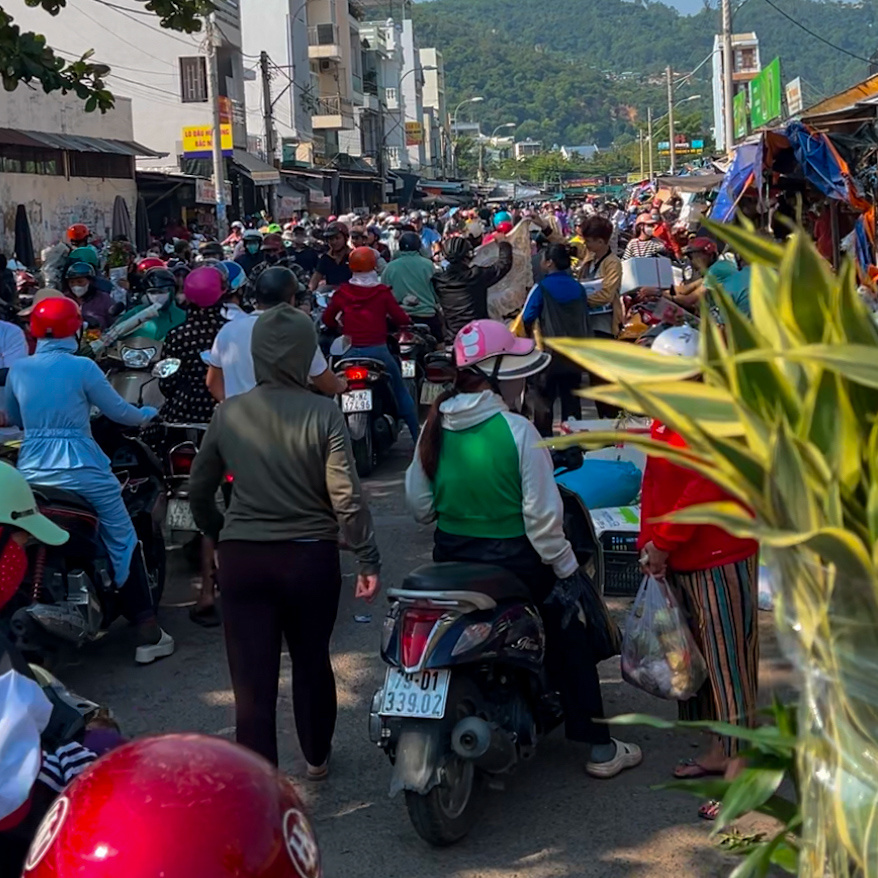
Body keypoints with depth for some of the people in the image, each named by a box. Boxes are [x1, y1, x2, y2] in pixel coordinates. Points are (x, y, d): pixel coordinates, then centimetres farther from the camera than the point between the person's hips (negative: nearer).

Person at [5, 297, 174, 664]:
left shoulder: (18, 369, 5)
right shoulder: (82, 367, -9)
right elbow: (118, 412, -2)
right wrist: (147, 414, 19)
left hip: (31, 473, 5)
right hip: (81, 472, -4)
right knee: (122, 542, 5)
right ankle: (148, 633, 3)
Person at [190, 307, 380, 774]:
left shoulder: (228, 414, -3)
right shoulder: (322, 413, -11)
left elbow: (198, 491, 6)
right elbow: (346, 497, -13)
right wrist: (368, 561, -6)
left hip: (242, 560, 1)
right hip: (310, 558, 0)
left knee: (252, 682, 2)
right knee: (312, 663, 21)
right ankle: (316, 758, 41)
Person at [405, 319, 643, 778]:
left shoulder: (435, 426, -5)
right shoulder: (516, 430, -21)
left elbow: (418, 503, 2)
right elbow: (542, 514, -19)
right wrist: (565, 567, -6)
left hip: (451, 559, 5)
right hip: (512, 560, -5)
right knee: (569, 642, 14)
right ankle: (598, 748, 20)